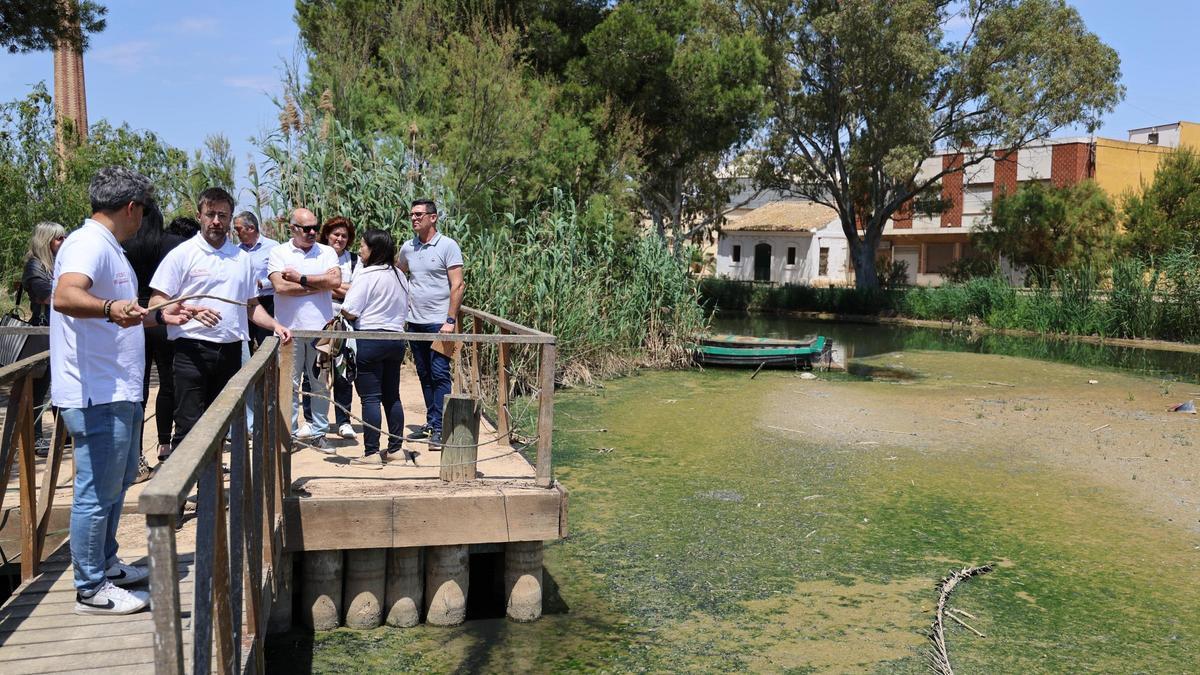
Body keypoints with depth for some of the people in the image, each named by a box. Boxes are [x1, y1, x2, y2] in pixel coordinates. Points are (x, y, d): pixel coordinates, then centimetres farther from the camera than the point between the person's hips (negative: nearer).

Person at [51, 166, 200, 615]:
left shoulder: (108, 247, 18)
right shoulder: (90, 244, -16)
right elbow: (65, 296, -36)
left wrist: (158, 316, 28)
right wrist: (110, 308, -52)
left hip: (119, 392, 11)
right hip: (97, 396, -11)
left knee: (117, 483, 22)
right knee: (98, 492, -2)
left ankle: (107, 565, 36)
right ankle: (91, 589, 9)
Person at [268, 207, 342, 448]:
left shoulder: (327, 252, 8)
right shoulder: (278, 253, 3)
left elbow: (336, 281, -9)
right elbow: (281, 286, -13)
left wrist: (301, 279, -9)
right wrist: (320, 284, -7)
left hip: (321, 327, 2)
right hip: (290, 329, -2)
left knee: (321, 384, 8)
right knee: (289, 384, 4)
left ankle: (318, 433, 17)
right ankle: (289, 433, 14)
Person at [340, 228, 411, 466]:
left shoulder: (366, 275, -12)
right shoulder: (400, 276, 12)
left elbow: (350, 311, -15)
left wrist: (340, 312, 5)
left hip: (369, 339, -7)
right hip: (396, 339, 7)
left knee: (370, 398, -3)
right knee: (392, 396, 14)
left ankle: (372, 453, -1)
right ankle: (395, 448, 20)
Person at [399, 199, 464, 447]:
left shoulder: (448, 246, -6)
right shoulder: (407, 248, 10)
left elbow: (458, 285, -10)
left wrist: (450, 320, -16)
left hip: (439, 323, -6)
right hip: (414, 322, 6)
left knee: (440, 375, -5)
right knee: (424, 376, 12)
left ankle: (439, 427, 0)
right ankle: (431, 422, 21)